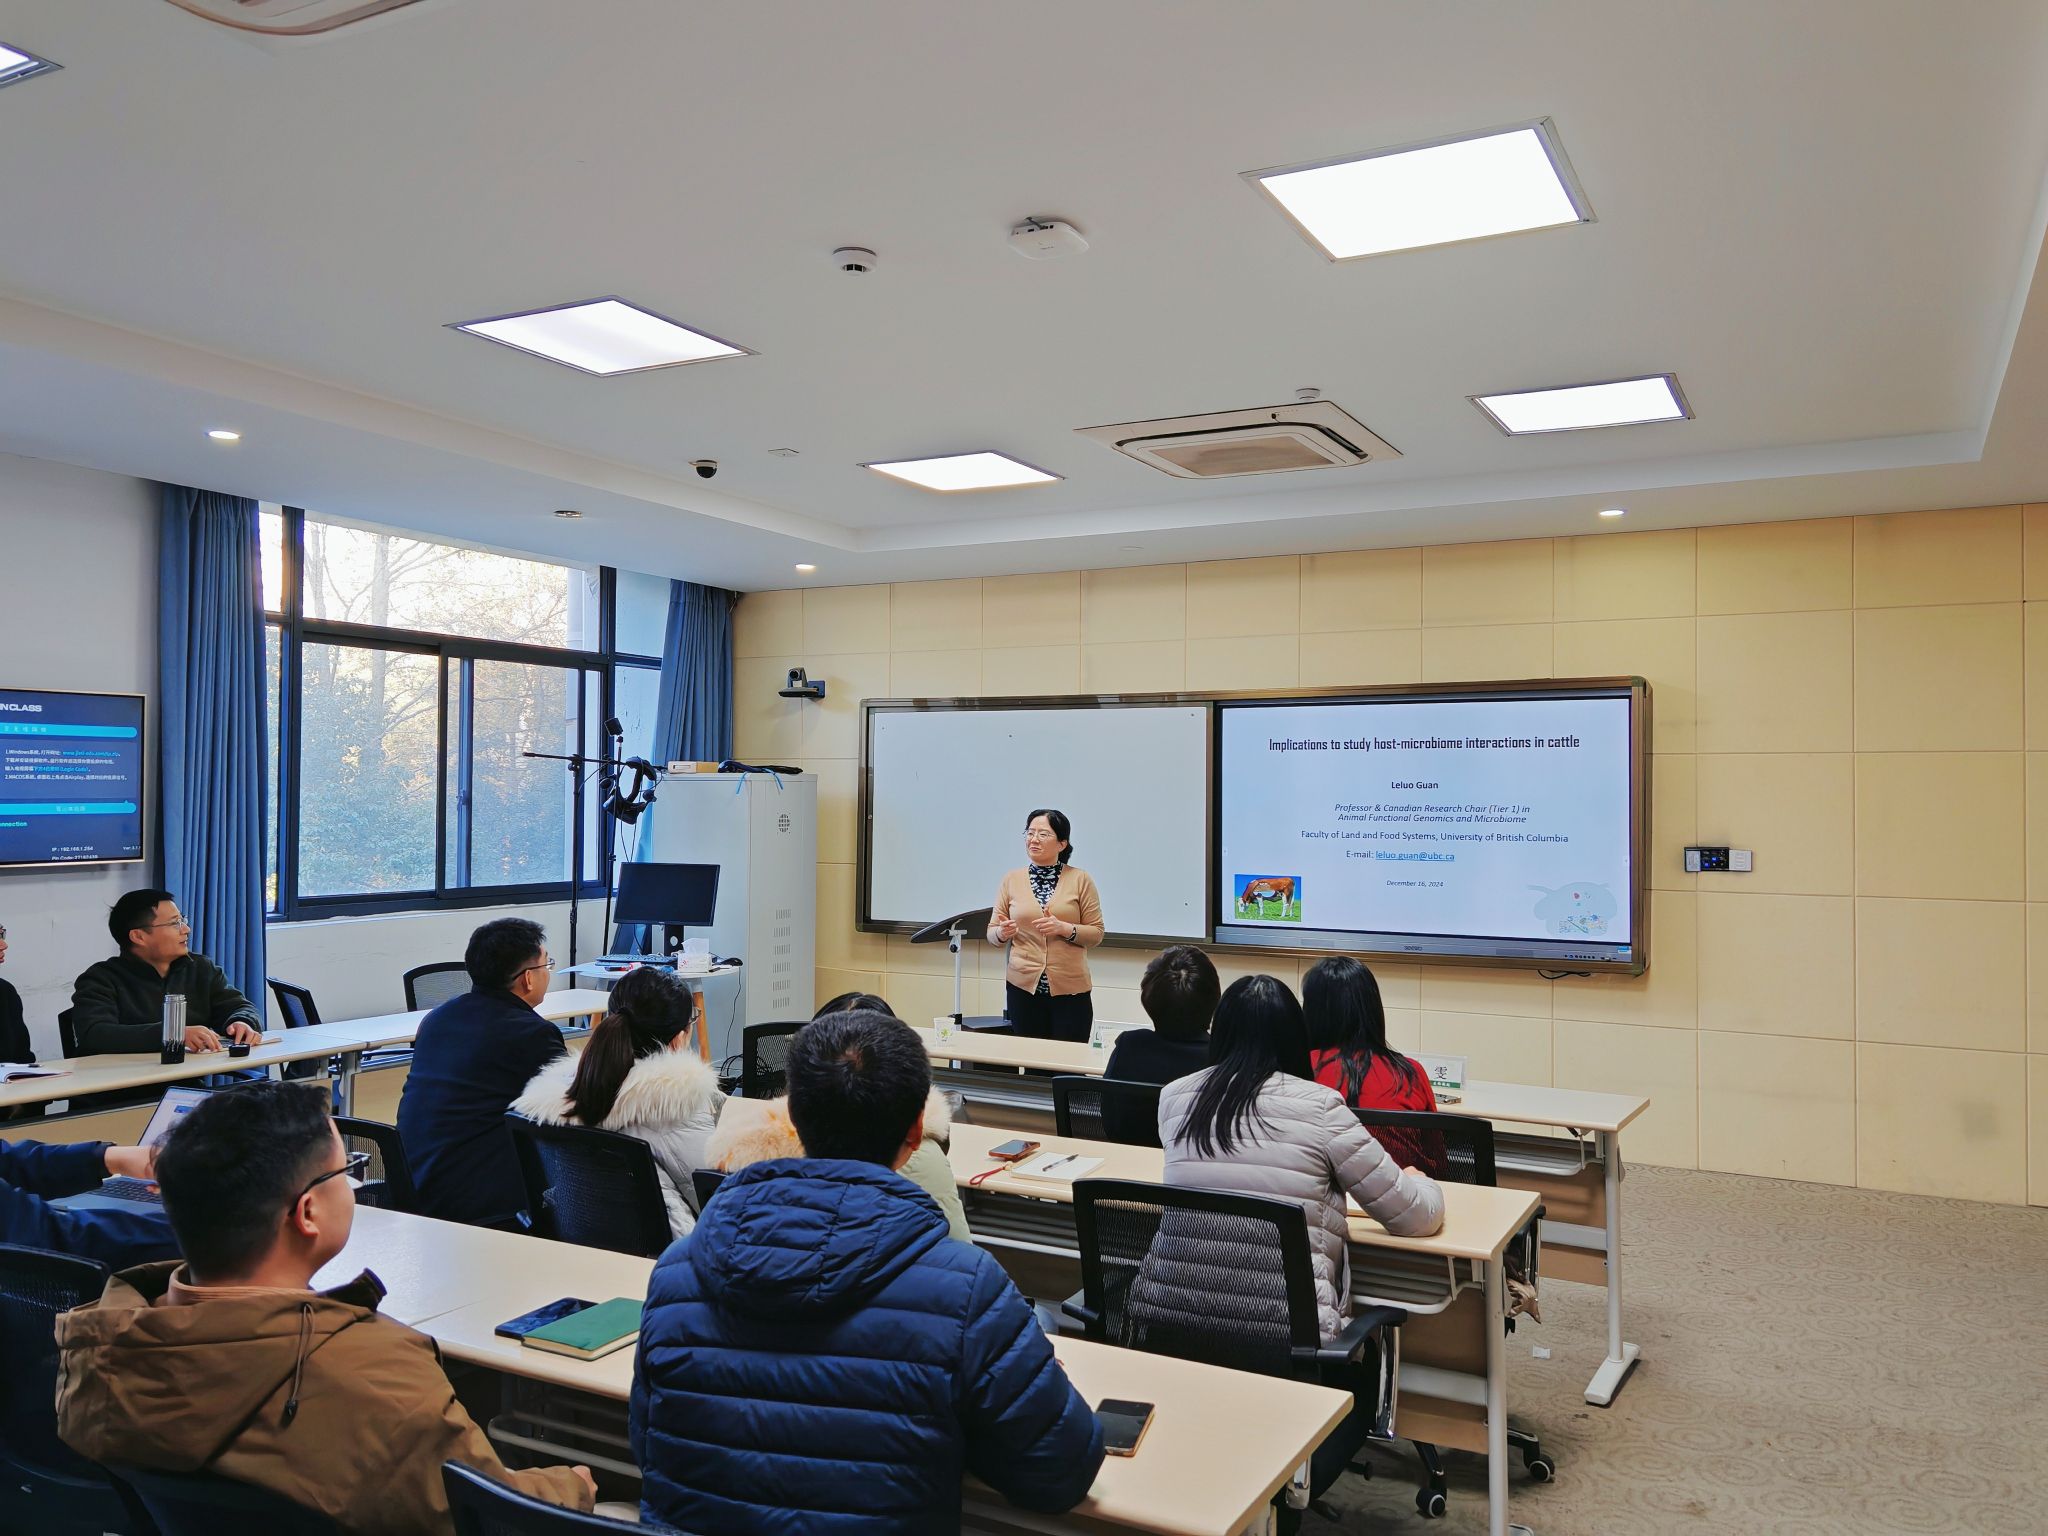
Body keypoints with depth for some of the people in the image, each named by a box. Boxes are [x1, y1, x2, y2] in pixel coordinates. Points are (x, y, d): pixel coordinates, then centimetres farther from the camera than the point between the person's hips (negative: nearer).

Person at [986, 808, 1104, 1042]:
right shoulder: (1011, 880, 6)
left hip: (1070, 990, -1)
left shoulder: (1080, 879, 1)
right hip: (1022, 987, 1)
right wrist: (1003, 933, -13)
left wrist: (1064, 929, -17)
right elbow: (992, 933, 9)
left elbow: (1096, 933, 0)